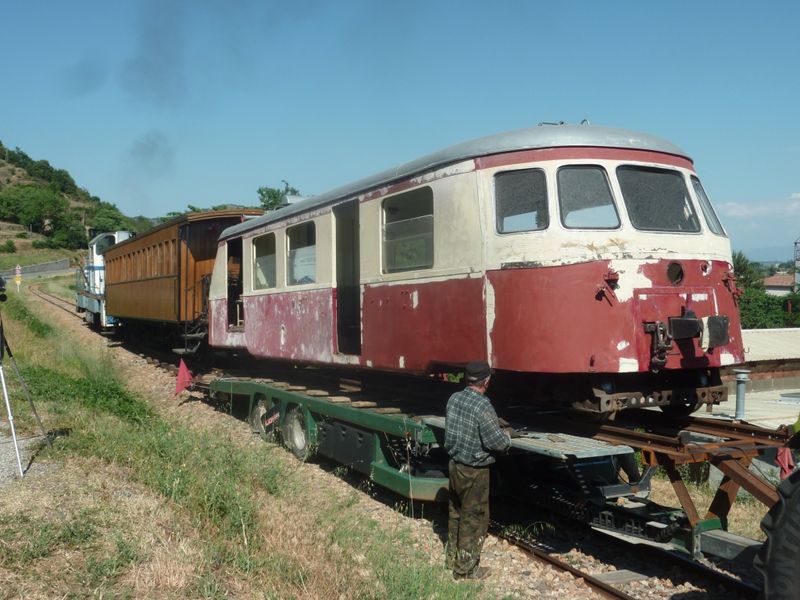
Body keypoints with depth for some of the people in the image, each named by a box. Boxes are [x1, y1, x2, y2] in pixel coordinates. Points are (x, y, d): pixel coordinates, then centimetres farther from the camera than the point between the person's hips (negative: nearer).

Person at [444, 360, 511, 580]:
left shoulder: (454, 399, -2)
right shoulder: (483, 406, -23)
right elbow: (497, 443, -20)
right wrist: (507, 438, 1)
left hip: (455, 464, 7)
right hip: (474, 471, -7)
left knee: (456, 512, 21)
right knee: (474, 518, 6)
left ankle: (453, 558, 37)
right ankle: (465, 569, 16)